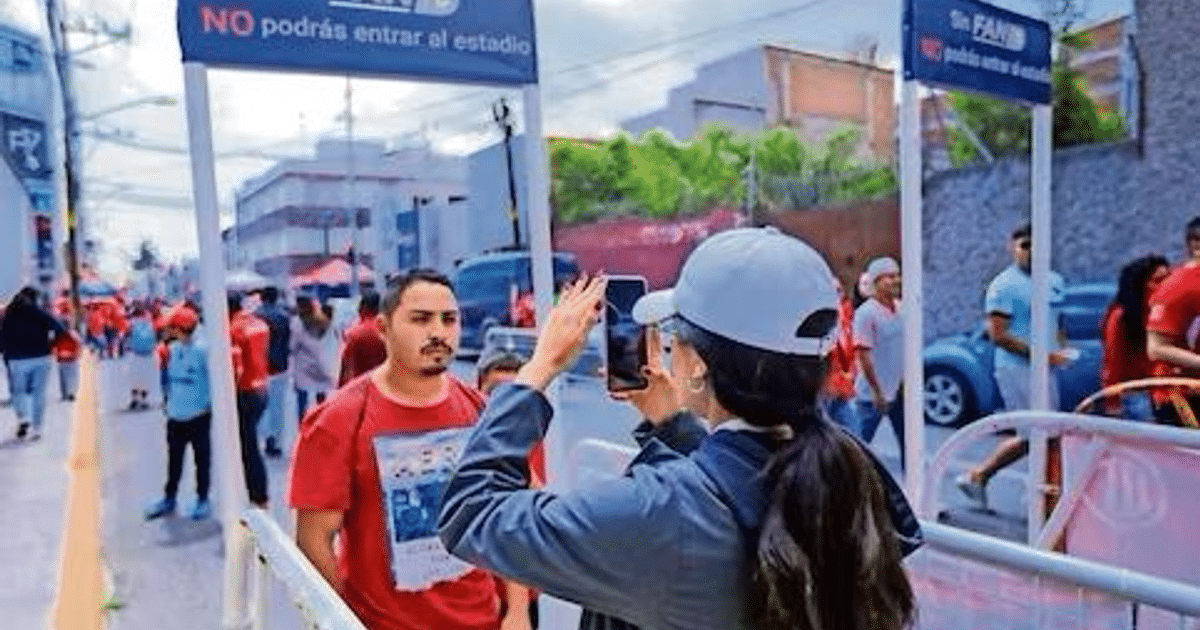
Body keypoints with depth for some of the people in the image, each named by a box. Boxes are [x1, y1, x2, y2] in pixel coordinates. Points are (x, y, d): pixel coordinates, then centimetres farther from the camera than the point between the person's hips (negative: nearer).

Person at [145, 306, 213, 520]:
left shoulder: (202, 350, -17)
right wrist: (169, 400, 15)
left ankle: (203, 499, 21)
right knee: (174, 458, 16)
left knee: (202, 458, 8)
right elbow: (169, 376, 14)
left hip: (199, 414, -6)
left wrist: (210, 402, -13)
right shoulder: (173, 349, 3)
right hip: (176, 414, 6)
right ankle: (169, 498, 29)